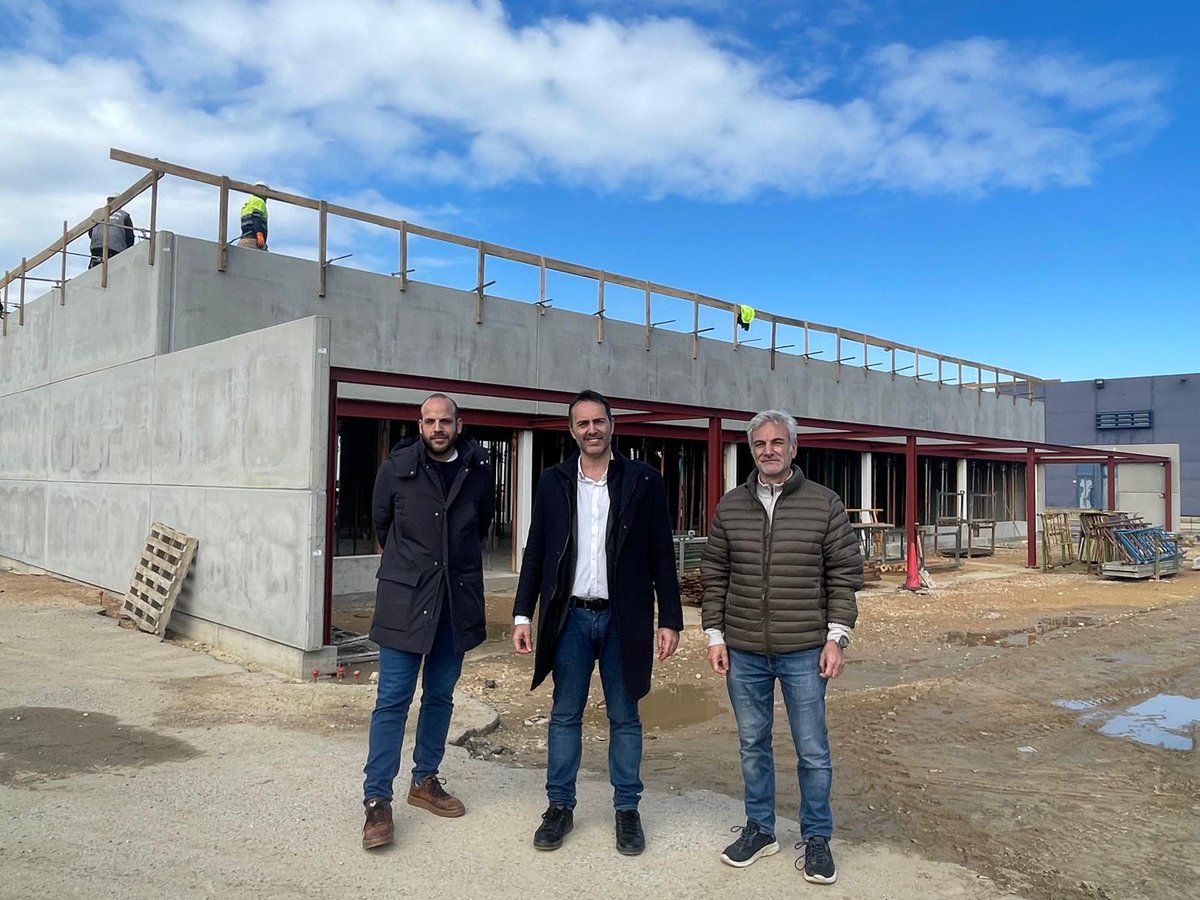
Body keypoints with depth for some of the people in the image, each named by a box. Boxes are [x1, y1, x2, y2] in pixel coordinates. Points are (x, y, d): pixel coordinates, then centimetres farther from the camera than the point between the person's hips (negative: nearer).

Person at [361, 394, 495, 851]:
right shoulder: (396, 468, -5)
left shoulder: (479, 471, 0)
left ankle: (425, 780, 29)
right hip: (405, 599, -3)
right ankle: (377, 799, 6)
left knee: (440, 696, 13)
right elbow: (381, 523, 11)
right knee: (393, 699, -3)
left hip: (458, 600, 3)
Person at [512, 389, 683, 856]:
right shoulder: (553, 482, 3)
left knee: (624, 717, 10)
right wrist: (522, 615, 1)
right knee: (565, 715, 10)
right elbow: (535, 553, 6)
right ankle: (560, 807, 25)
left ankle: (627, 810, 24)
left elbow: (661, 556, -1)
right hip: (570, 617, 1)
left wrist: (670, 619, -3)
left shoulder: (644, 481, -2)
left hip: (623, 619, -1)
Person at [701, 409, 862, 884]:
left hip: (804, 652, -2)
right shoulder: (730, 506, 3)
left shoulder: (824, 504, -3)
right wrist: (715, 635, 3)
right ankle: (759, 829, 32)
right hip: (744, 650, 3)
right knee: (752, 744, 15)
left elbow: (844, 574, -1)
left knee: (813, 751, 7)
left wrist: (837, 636, -7)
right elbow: (714, 575, 7)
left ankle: (816, 839, 26)